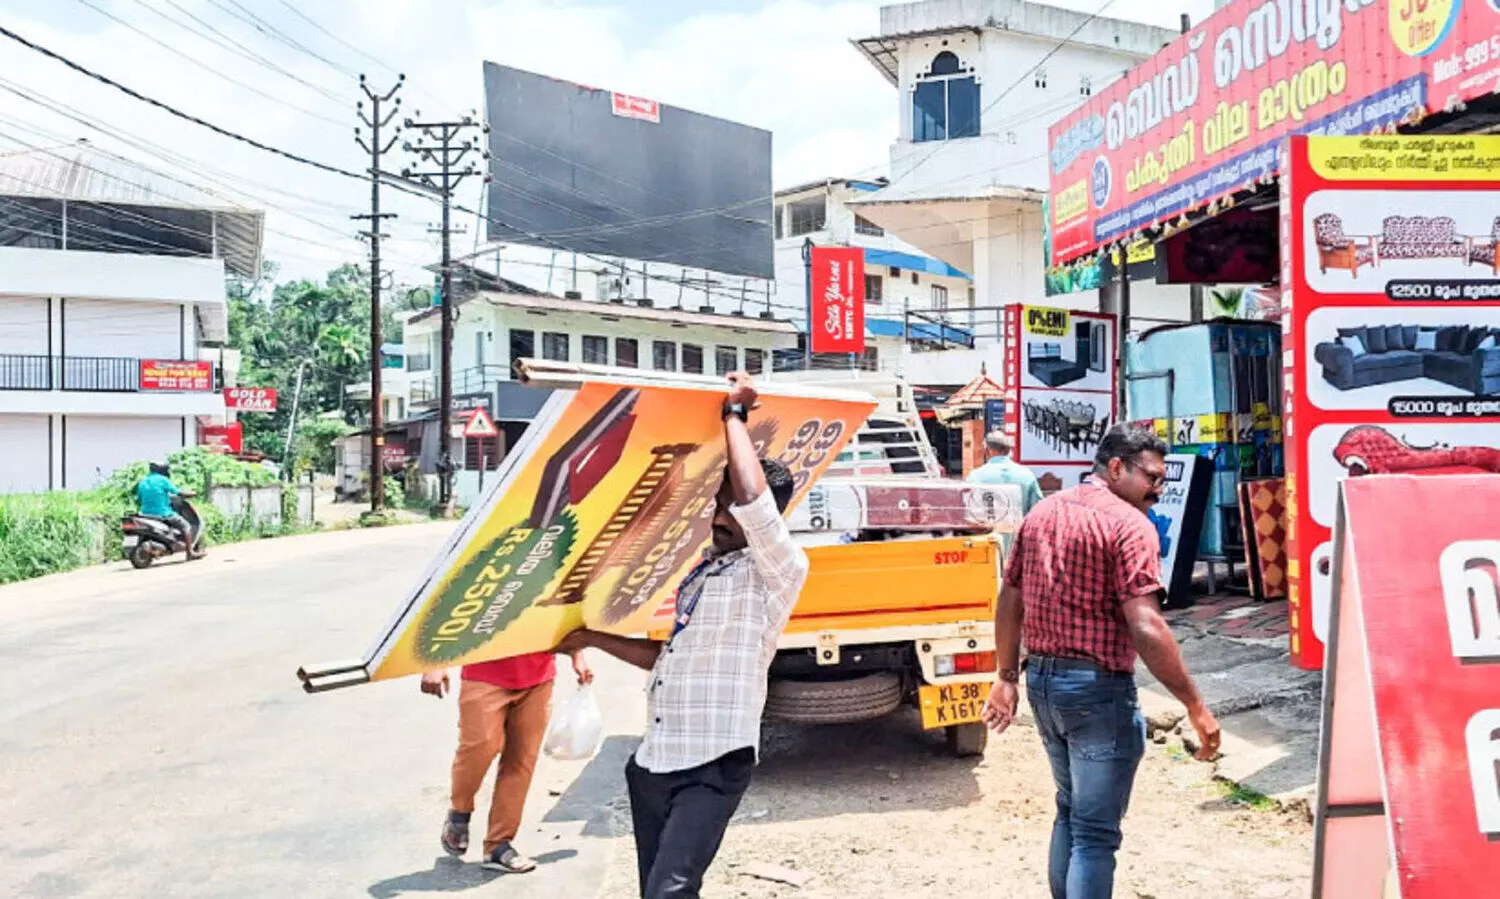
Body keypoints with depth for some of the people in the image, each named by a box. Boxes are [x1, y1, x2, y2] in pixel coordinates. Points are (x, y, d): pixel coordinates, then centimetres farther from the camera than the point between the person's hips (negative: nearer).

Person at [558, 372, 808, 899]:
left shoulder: (779, 571, -10)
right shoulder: (701, 571, 15)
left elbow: (753, 498, -29)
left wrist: (735, 412, -15)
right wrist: (592, 639, 23)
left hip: (712, 765, -8)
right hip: (654, 761, 8)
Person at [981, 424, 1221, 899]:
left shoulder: (1042, 512, 9)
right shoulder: (1129, 525, -14)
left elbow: (1009, 601, 14)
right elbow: (1145, 628, -23)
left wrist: (1007, 676, 21)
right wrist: (1196, 707, -17)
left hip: (1042, 679, 8)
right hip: (1097, 688, -8)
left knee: (1071, 810, 24)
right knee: (1095, 831, 2)